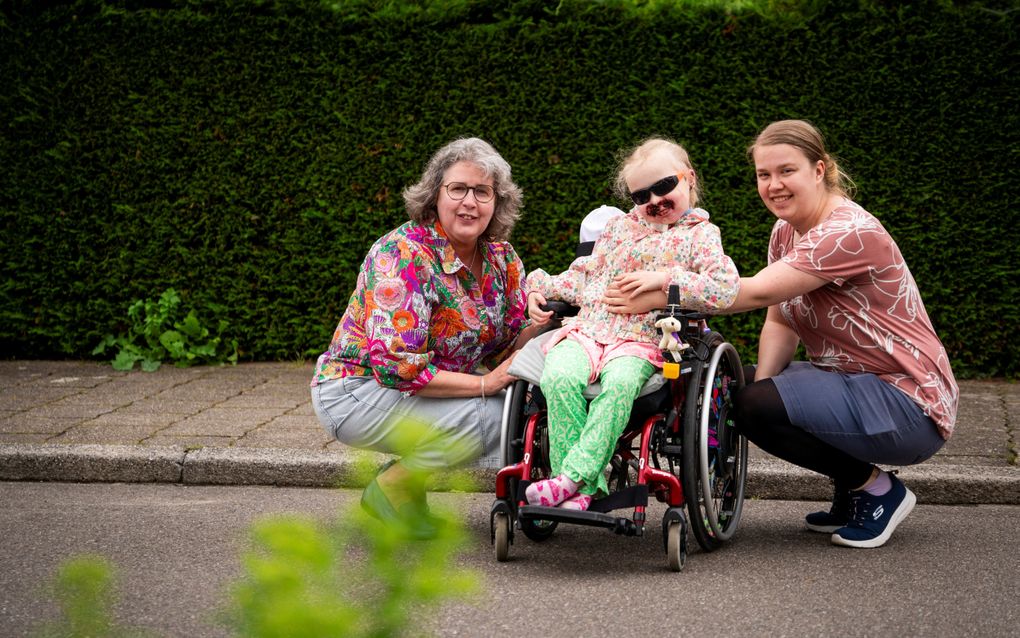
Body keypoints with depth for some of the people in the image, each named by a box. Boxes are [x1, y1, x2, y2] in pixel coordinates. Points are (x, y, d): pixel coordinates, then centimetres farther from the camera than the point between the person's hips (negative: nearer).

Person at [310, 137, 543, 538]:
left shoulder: (500, 256, 0)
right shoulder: (402, 254, -23)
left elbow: (512, 345, 1)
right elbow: (397, 366, -29)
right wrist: (485, 384, -26)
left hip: (429, 386, 8)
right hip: (357, 390, -8)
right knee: (493, 415, -25)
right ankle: (392, 487, -4)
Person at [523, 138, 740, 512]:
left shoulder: (699, 235, 9)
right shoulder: (619, 227, 23)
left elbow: (725, 289, -6)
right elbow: (584, 276, 27)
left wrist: (665, 278, -11)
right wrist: (542, 288, 12)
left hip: (641, 340, -3)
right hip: (588, 327, 3)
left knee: (619, 383, -38)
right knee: (560, 375, -30)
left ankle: (570, 478, -39)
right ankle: (585, 489, -29)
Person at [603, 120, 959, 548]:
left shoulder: (851, 233, -21)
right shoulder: (785, 231, 8)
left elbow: (759, 292, -29)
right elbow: (780, 322, 6)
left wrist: (663, 296, -32)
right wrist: (763, 380, -13)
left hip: (910, 402, -9)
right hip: (853, 383, 9)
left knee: (760, 406, -23)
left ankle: (878, 489, -3)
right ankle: (850, 495, 11)